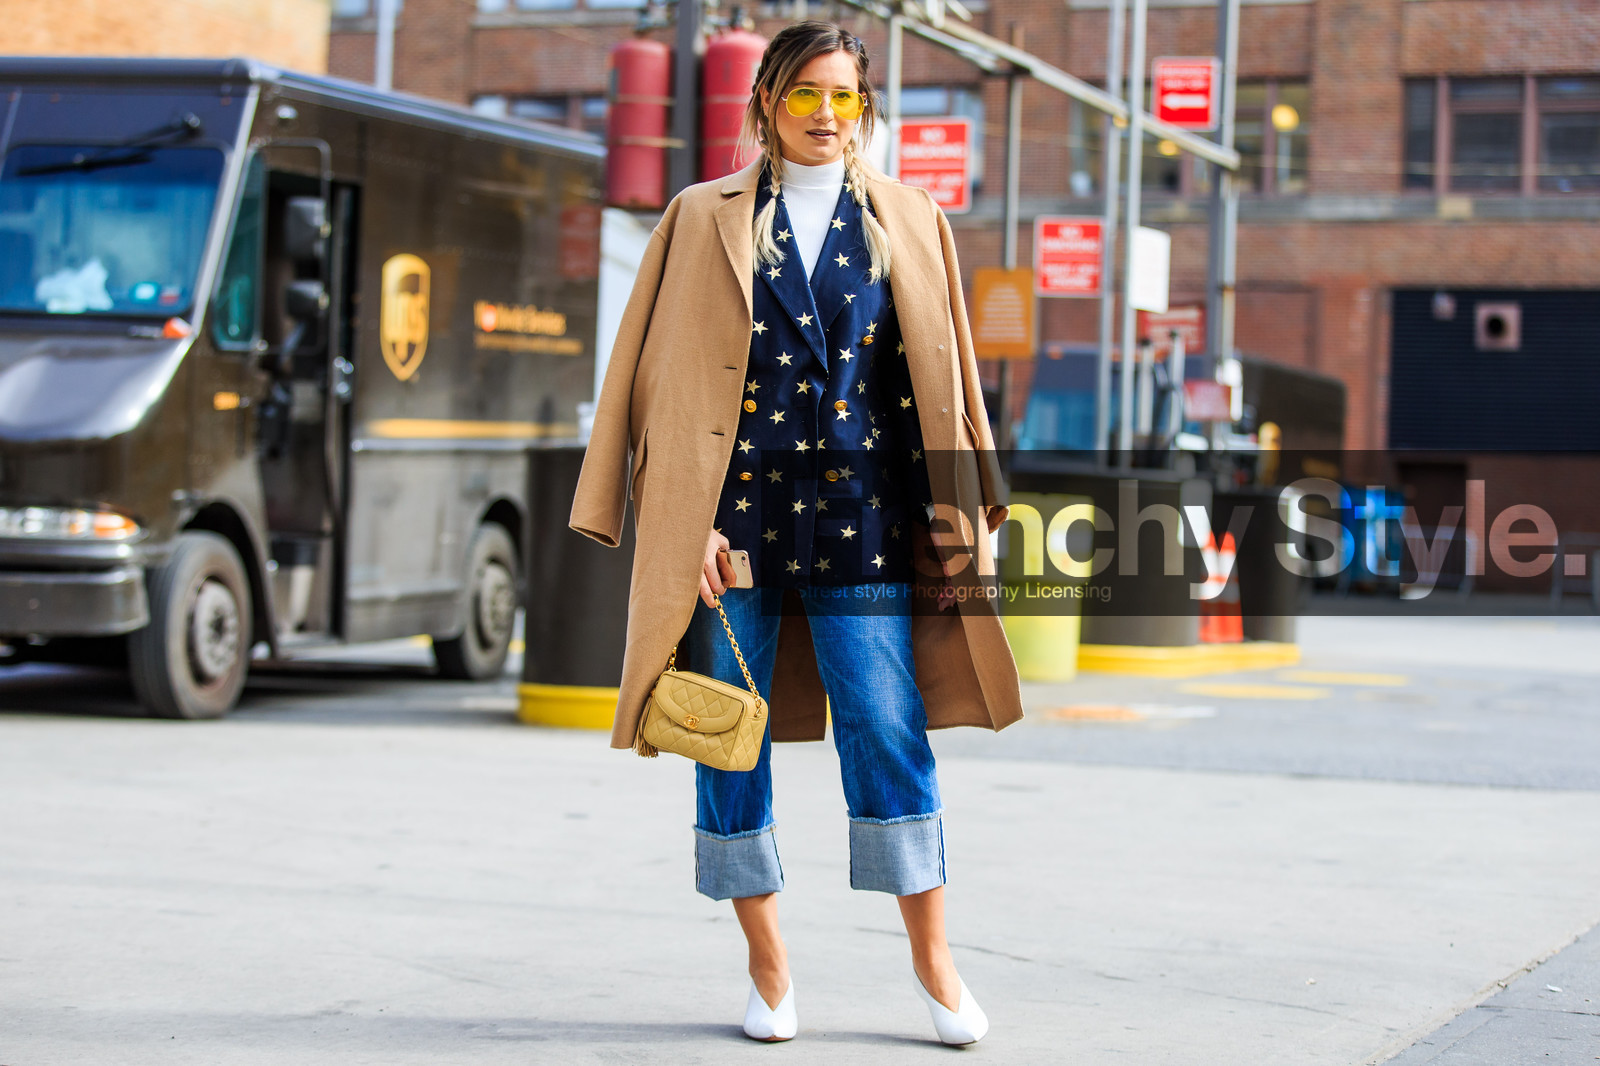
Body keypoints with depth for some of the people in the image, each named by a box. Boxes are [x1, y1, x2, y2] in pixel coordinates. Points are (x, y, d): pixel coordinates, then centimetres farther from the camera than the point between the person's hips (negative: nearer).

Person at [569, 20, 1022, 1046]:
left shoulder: (909, 222, 11)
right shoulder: (706, 219, 8)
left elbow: (942, 381, 13)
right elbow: (669, 378, 3)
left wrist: (954, 518, 6)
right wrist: (689, 521, -6)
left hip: (860, 511, 0)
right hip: (735, 507, 0)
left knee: (890, 731, -6)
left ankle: (933, 959, 6)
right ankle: (769, 968, 15)